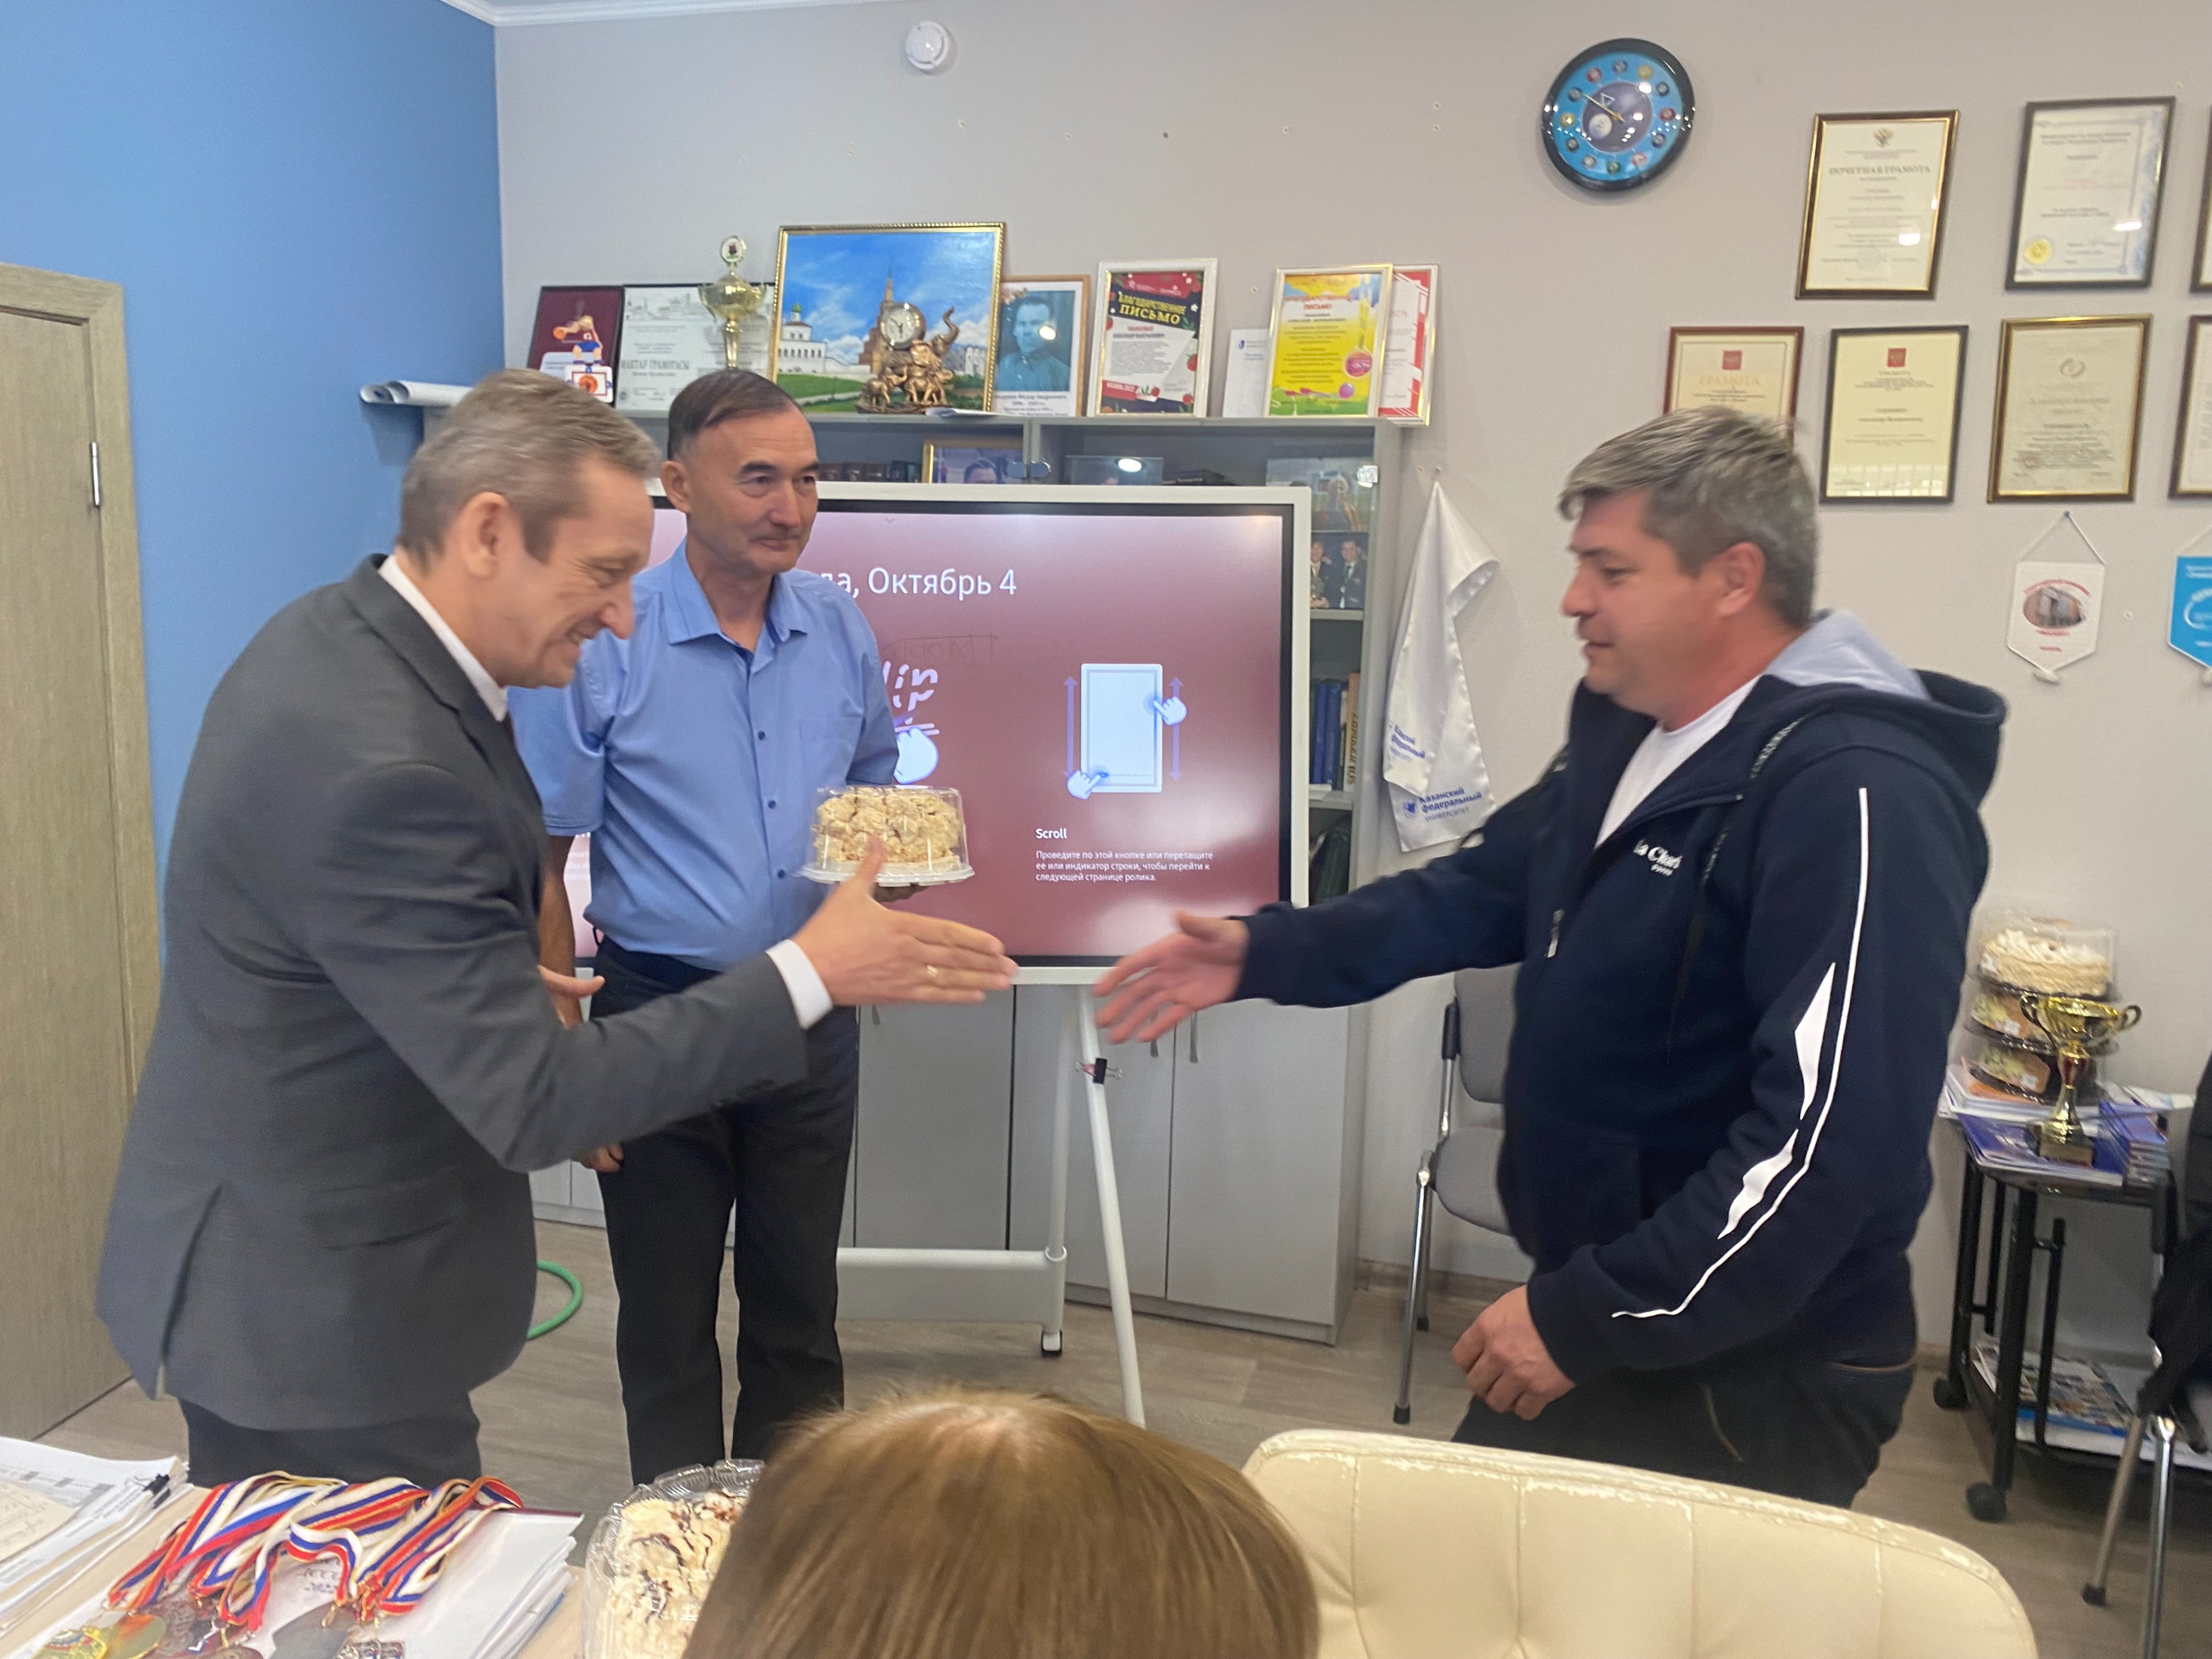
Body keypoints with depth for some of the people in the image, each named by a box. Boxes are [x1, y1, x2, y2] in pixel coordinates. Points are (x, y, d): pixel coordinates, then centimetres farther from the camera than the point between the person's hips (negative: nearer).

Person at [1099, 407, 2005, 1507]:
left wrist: (1589, 1321, -25)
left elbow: (1832, 1137, -30)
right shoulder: (1629, 732, 6)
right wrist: (1266, 955, 5)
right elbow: (1490, 889, 15)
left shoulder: (1856, 796, -26)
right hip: (1609, 1308, 9)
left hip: (1751, 1379, -9)